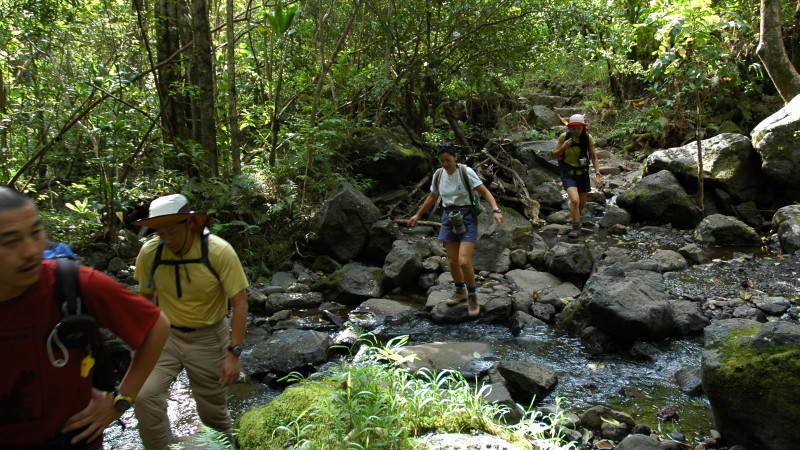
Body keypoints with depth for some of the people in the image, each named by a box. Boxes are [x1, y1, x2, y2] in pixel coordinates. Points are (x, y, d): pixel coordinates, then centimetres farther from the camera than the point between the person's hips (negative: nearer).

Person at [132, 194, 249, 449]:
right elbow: (147, 296, 7)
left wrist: (233, 353, -20)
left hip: (208, 338, -2)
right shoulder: (149, 253, -11)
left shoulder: (219, 252, -20)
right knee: (144, 396, -19)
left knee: (213, 412, 8)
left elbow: (240, 303, -16)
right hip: (165, 335, 2)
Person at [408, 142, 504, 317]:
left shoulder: (466, 172, -11)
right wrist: (418, 215, 24)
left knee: (464, 262, -14)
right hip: (448, 217, 5)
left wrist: (495, 210, -26)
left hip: (466, 217, -5)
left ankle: (472, 295, 10)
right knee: (452, 261, 8)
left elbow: (485, 192, -11)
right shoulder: (438, 175, 3)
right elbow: (432, 198, 19)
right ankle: (460, 291, 34)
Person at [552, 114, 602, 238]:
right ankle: (576, 228, -9)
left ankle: (574, 217, 49)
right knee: (575, 200, -23)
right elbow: (555, 154, -2)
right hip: (568, 173, -3)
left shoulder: (588, 138, -8)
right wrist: (563, 146, -22)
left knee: (582, 203, 16)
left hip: (582, 173, 3)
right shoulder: (564, 137, -11)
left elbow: (594, 157, -2)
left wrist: (597, 174, -11)